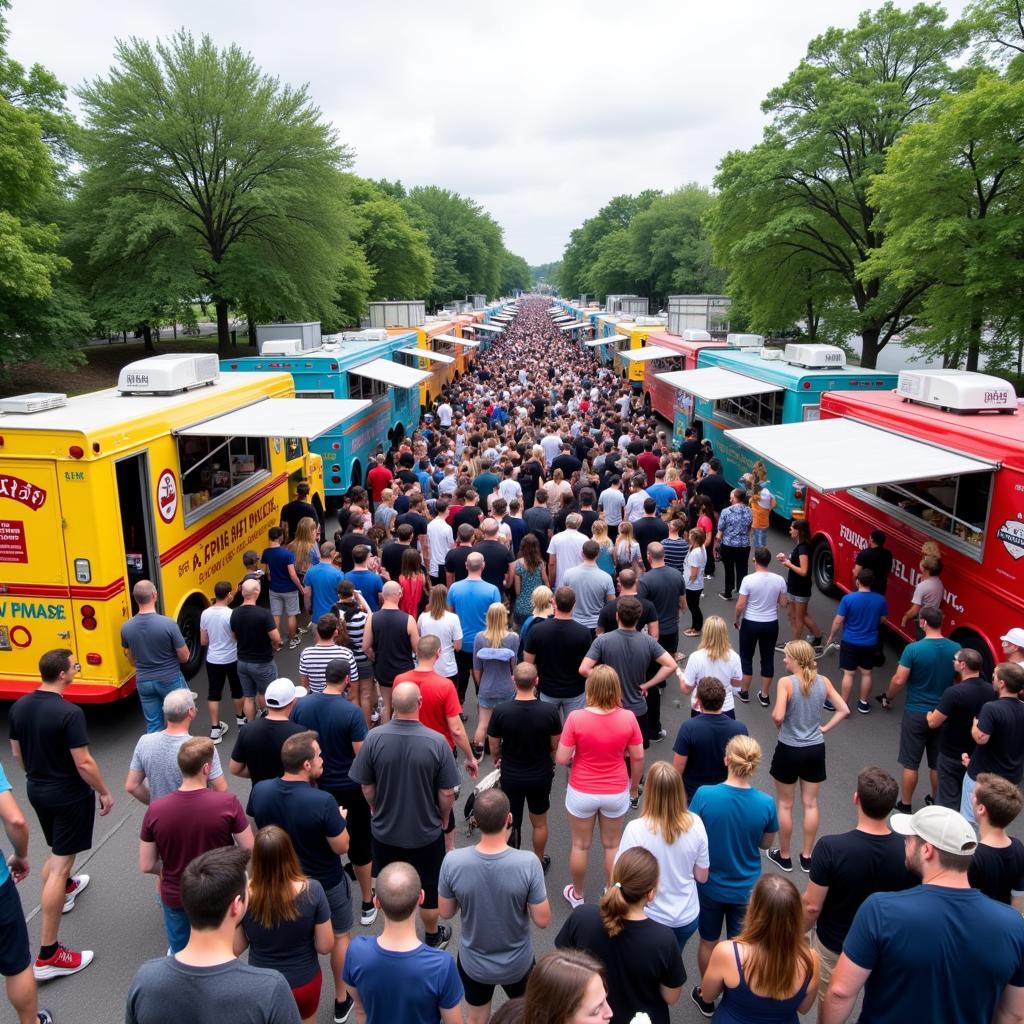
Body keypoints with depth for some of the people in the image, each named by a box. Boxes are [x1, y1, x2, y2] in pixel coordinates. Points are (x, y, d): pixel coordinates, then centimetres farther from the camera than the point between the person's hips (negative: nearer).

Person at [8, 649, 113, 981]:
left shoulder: (19, 706, -4)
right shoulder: (69, 712, -27)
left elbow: (17, 753, 9)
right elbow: (83, 763, -23)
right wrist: (104, 792, -8)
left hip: (36, 790, 8)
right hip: (69, 795, -8)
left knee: (58, 850, 32)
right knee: (59, 866, -2)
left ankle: (66, 888, 59)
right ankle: (48, 956, 1)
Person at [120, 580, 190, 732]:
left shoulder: (126, 627, -8)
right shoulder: (168, 624, -22)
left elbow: (132, 661, 7)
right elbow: (184, 657, -13)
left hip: (144, 682, 4)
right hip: (170, 680, -4)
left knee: (153, 725, 14)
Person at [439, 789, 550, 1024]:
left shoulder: (452, 862, -26)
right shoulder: (528, 863, -30)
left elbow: (446, 913, -9)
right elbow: (542, 921, -18)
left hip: (473, 963, 1)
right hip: (517, 963, -1)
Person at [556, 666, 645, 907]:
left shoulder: (576, 718, -23)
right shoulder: (628, 718, -17)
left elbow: (562, 759, -17)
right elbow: (638, 757, -6)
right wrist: (634, 787, 10)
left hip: (582, 793, -1)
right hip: (616, 793, 1)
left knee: (580, 845, 20)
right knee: (612, 845, 22)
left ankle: (577, 895, 39)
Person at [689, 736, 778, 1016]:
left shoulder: (704, 795, -26)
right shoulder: (766, 803, -22)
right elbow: (766, 844, -4)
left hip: (709, 885, 0)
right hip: (746, 889, 0)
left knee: (708, 943, 23)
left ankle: (707, 998, 43)